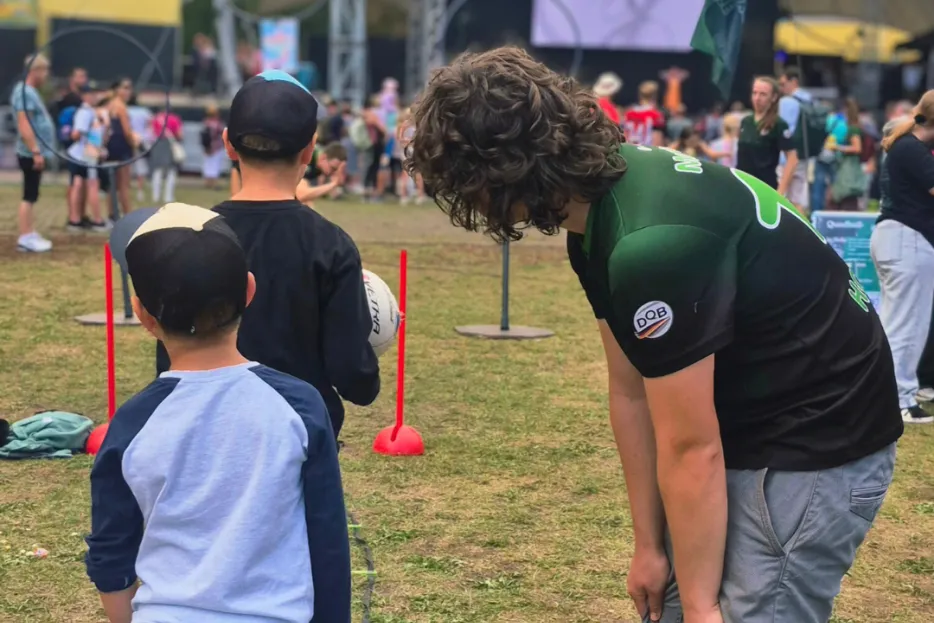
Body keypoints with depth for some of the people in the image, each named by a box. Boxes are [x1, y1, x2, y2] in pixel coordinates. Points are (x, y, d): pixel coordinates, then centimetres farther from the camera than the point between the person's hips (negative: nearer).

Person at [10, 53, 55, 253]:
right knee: (29, 196, -7)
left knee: (31, 196, 12)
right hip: (31, 154, -10)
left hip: (35, 153, 10)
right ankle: (25, 238, -5)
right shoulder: (24, 92, -16)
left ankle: (30, 235, 17)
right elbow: (23, 125, -23)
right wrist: (36, 151, -25)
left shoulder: (31, 92, 16)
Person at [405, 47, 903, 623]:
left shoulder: (654, 244, -31)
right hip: (747, 425, 9)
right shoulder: (604, 198, -2)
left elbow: (690, 451, -23)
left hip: (815, 442, -9)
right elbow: (631, 394, 3)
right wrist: (649, 544, 6)